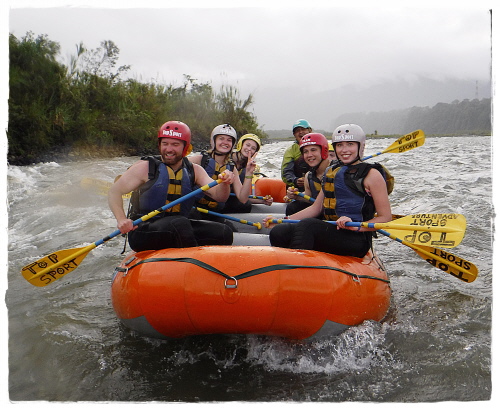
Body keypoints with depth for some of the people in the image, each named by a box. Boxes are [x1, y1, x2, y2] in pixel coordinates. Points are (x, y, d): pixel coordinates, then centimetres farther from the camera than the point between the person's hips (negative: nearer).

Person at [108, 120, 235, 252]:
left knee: (224, 233, -18)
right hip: (142, 233, -4)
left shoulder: (194, 171, 9)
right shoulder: (146, 167, -2)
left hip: (179, 229, 4)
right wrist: (121, 219, -23)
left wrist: (224, 183, -25)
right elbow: (114, 192, -5)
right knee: (180, 223, -35)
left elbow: (218, 196, -2)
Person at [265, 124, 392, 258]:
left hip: (356, 241, -6)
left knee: (307, 226, -33)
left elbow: (386, 217, -3)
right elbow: (316, 208, 21)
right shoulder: (331, 172, 18)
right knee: (278, 232, -16)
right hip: (329, 233, 6)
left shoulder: (371, 174, 0)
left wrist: (356, 227, -20)